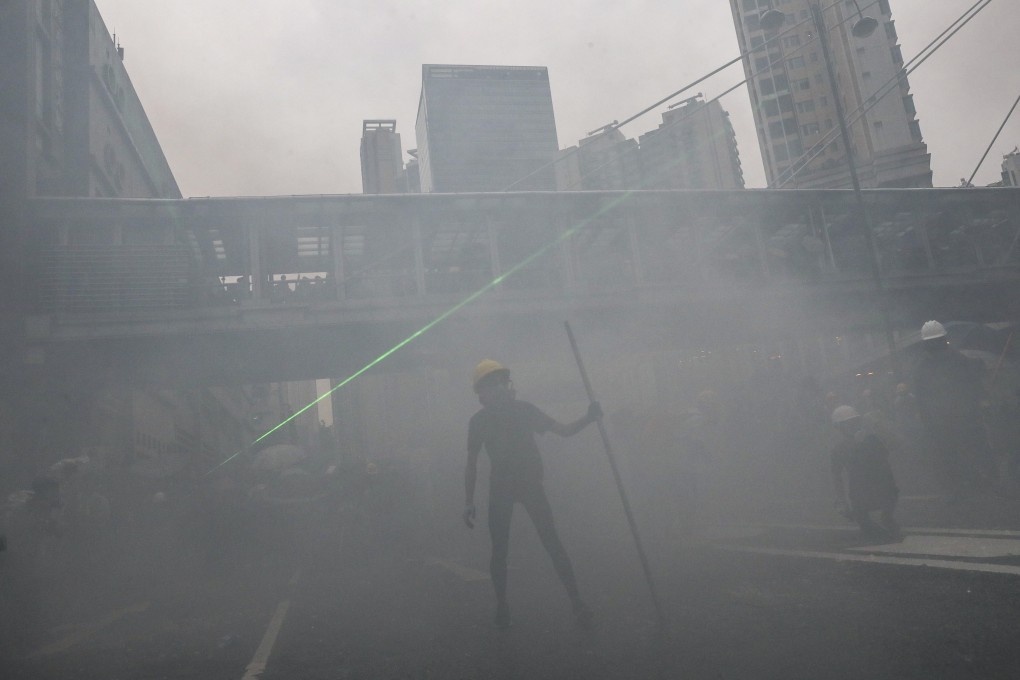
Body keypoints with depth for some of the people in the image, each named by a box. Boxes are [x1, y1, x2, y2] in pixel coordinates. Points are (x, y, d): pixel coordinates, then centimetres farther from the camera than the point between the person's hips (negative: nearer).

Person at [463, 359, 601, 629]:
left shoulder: (524, 409, -3)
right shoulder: (479, 421, -4)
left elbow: (563, 431, 0)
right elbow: (472, 464, 2)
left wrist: (588, 418, -17)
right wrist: (469, 503, -1)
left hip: (531, 483, 0)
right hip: (500, 488, 0)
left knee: (552, 543, -5)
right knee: (499, 549, 2)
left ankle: (577, 602, 1)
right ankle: (501, 606, 20)